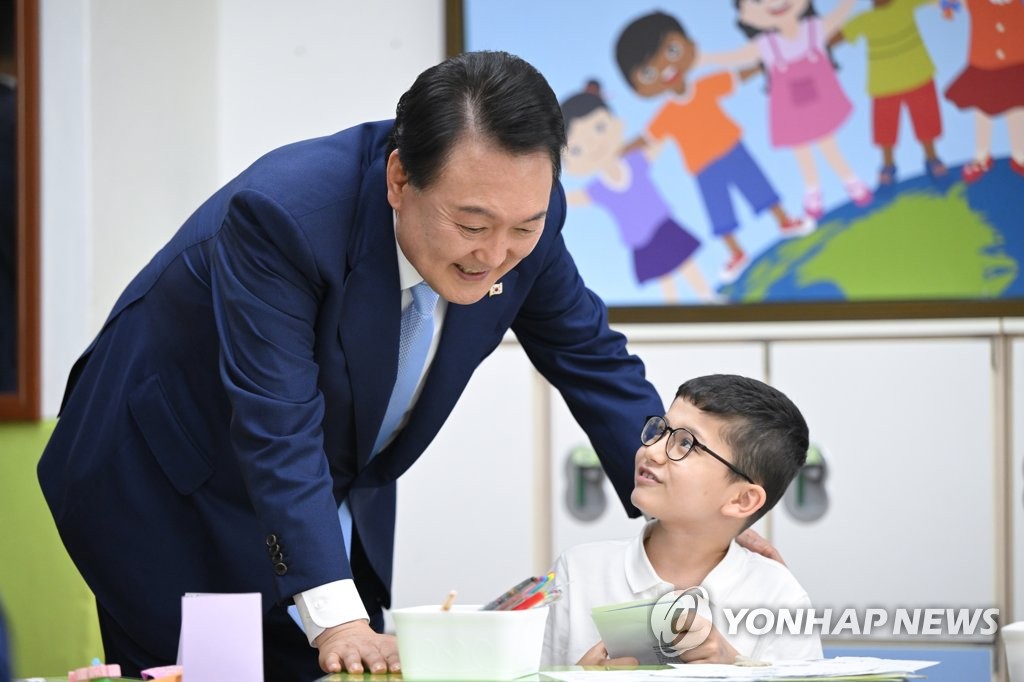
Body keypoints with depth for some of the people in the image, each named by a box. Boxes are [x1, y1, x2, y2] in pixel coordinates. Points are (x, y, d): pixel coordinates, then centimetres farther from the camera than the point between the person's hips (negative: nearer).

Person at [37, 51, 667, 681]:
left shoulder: (522, 209, -17)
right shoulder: (282, 212, -35)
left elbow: (590, 358, -3)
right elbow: (278, 430, -37)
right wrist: (337, 618, -44)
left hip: (338, 501, 5)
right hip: (169, 492, -5)